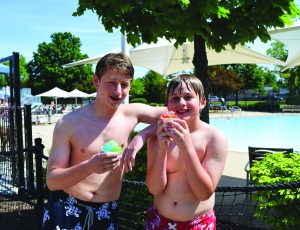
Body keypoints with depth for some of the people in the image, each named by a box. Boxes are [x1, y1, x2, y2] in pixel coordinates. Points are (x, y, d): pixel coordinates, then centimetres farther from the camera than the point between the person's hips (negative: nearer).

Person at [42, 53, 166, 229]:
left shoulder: (132, 113, -5)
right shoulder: (69, 123, -12)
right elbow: (52, 181, -12)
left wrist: (142, 136, -15)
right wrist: (89, 167, -31)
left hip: (106, 214, 2)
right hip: (67, 211, -2)